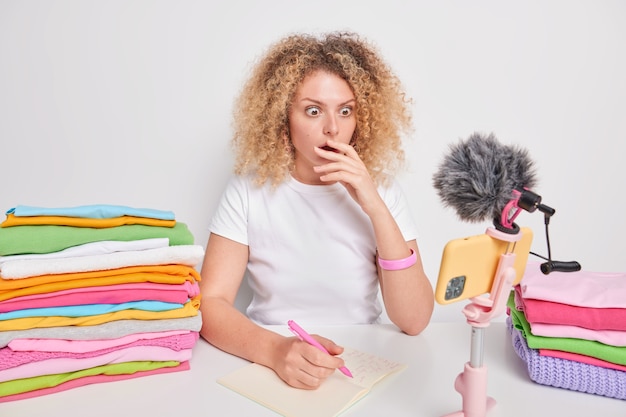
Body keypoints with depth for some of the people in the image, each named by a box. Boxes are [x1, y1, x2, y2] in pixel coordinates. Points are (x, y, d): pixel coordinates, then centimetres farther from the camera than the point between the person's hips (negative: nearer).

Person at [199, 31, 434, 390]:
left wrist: (376, 209, -21)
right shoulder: (250, 189, -6)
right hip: (269, 371, 1)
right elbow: (211, 302, -11)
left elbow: (415, 321, -11)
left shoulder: (381, 189, -5)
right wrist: (275, 350, -29)